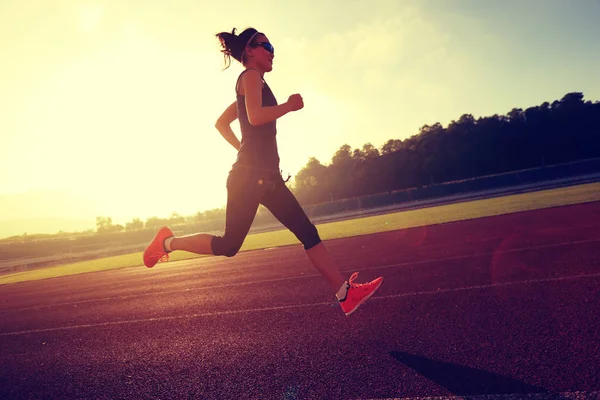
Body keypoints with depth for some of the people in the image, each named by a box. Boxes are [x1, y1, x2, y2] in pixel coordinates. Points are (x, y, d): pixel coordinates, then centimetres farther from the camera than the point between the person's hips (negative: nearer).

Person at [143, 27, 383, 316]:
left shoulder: (249, 83, 23)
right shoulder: (250, 75, -3)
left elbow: (221, 123, 27)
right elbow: (255, 117, -22)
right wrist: (289, 106, -8)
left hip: (265, 174, 10)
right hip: (251, 174, -10)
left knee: (306, 231, 1)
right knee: (229, 245, -3)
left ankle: (346, 293, 2)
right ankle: (168, 242, 17)